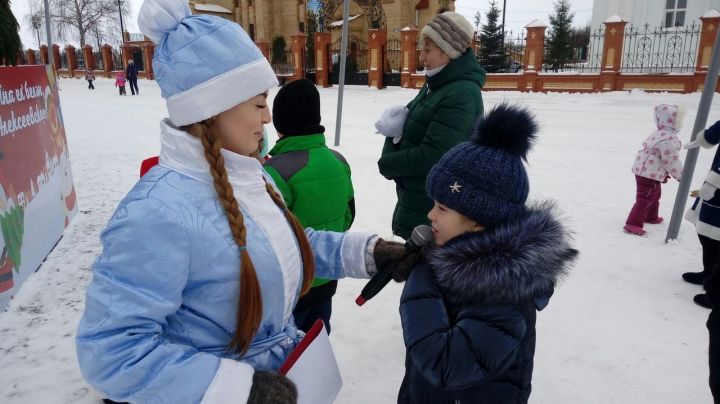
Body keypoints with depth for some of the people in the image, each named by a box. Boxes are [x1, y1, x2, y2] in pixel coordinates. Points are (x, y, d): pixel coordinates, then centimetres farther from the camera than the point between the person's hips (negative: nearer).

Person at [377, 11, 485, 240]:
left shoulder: (462, 95, -22)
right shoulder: (435, 84, 9)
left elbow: (431, 155, -26)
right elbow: (405, 125, 10)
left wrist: (386, 164, -11)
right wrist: (391, 156, -10)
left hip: (432, 206, -9)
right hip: (413, 196, 9)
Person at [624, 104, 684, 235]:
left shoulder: (660, 134, 13)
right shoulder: (668, 139, -22)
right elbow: (671, 161, -19)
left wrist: (664, 173, 26)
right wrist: (680, 174, -3)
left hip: (645, 171, 11)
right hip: (649, 174, -11)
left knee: (654, 196, 27)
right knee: (645, 199, -10)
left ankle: (651, 217, 45)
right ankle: (633, 224, -11)